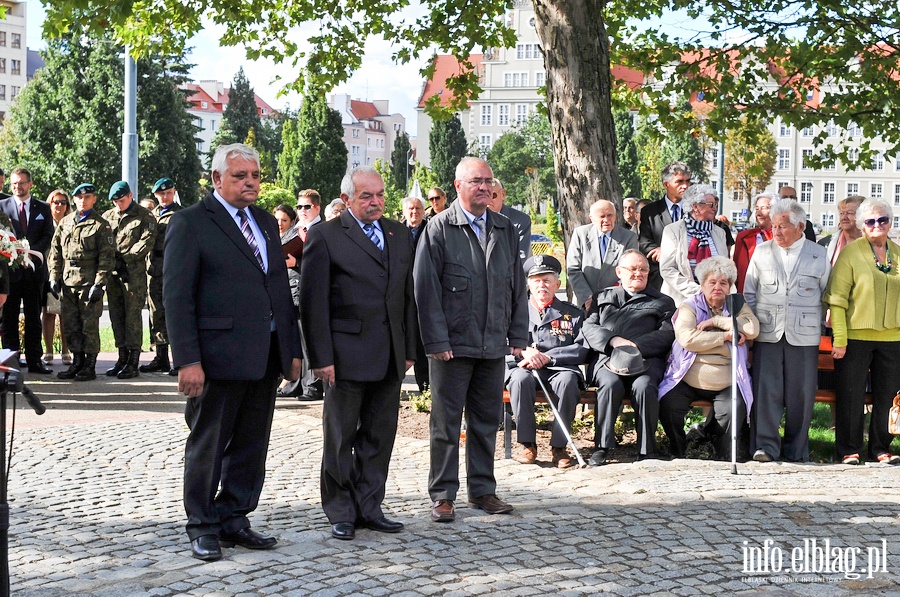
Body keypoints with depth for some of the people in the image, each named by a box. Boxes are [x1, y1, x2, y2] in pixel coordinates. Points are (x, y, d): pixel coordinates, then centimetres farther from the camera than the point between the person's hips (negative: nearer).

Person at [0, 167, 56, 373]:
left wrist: (32, 251, -13)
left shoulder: (43, 208, 10)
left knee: (33, 317, 5)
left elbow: (48, 236, 3)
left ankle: (34, 360, 8)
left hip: (34, 269, 1)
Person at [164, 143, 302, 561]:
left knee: (251, 445, 12)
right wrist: (188, 360, -17)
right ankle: (203, 528, 18)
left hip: (266, 355, 6)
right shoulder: (190, 223, -6)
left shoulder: (266, 222, 15)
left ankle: (234, 519, 24)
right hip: (218, 356, -6)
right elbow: (177, 296, -11)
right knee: (208, 445, 6)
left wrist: (293, 347, 12)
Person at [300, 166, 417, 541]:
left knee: (379, 436, 10)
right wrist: (321, 357, -13)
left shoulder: (399, 235, 12)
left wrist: (409, 349, 11)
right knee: (341, 439, 5)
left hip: (390, 356, 5)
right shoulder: (325, 237, -6)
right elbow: (313, 302, -9)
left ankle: (369, 508, 20)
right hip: (347, 354, -5)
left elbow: (408, 295, 15)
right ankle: (341, 513, 16)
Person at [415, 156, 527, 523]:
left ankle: (483, 490, 22)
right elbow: (426, 288, -8)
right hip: (452, 345, -4)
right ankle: (442, 495, 11)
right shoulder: (439, 229, -4)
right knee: (446, 423, 3)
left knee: (487, 422, 12)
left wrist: (518, 336, 7)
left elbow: (517, 286, 13)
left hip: (494, 345, 5)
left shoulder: (505, 230, 11)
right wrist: (436, 340, -13)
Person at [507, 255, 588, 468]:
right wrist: (525, 352, -16)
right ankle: (528, 445, -25)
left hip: (559, 368, -1)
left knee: (567, 381, -36)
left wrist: (547, 357, -13)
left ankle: (559, 446, -24)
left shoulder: (573, 314, 14)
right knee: (520, 378, -35)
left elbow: (582, 349, 0)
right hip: (526, 368, 1)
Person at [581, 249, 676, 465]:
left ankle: (647, 450, -27)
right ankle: (602, 446, -27)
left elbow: (667, 334, 6)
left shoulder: (662, 302, 24)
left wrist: (635, 346, -9)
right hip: (607, 358, 1)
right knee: (611, 384, -34)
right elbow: (589, 327, 13)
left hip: (646, 359, 0)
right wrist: (614, 340, -7)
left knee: (644, 386, -35)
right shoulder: (604, 298, 28)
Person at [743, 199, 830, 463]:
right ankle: (766, 445, -3)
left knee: (801, 392, 2)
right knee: (766, 389, -7)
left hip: (804, 335, 0)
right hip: (767, 333, 1)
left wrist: (820, 326, 7)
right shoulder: (761, 252, 10)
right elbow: (749, 294, 13)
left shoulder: (819, 255, 7)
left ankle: (796, 449, 11)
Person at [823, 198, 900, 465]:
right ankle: (849, 450, 17)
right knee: (851, 396, 4)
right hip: (856, 336, -4)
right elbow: (836, 299, -7)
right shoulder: (850, 252, -4)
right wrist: (839, 338, -13)